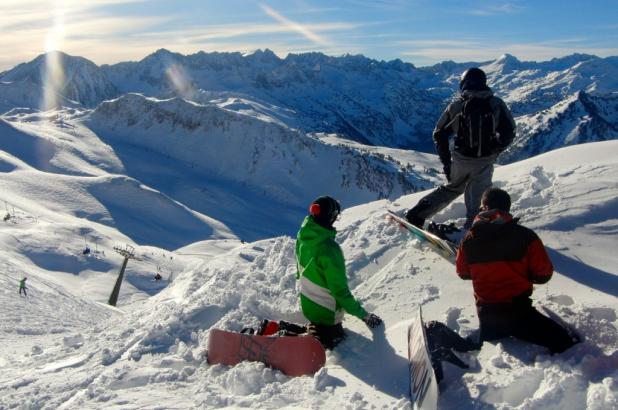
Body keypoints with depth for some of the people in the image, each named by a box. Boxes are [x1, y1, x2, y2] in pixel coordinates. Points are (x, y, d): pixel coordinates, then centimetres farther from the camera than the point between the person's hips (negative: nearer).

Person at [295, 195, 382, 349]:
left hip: (307, 303, 8)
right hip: (326, 311, -8)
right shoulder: (329, 249, -34)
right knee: (332, 339, 16)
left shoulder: (304, 235, -10)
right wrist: (363, 314, -16)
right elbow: (340, 289, -28)